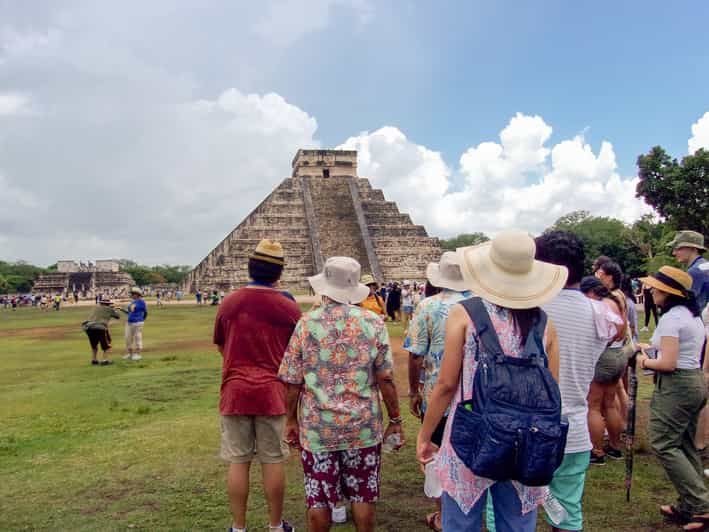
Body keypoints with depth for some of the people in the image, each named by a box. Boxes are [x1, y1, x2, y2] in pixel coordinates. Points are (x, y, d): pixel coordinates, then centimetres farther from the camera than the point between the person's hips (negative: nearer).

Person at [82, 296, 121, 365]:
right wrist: (113, 309, 37)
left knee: (94, 345, 25)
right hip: (100, 328, -5)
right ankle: (104, 360, 2)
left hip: (88, 328, 5)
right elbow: (118, 316, 21)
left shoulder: (95, 308, 20)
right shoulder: (109, 309, 11)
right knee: (107, 345, 12)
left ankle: (93, 360, 21)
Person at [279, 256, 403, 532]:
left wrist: (292, 420, 10)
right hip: (363, 427, 1)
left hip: (317, 428, 0)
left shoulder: (306, 323, -5)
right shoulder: (373, 322, -6)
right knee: (362, 496, 14)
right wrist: (395, 420, 4)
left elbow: (292, 382, -3)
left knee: (318, 501, 11)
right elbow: (386, 379, -7)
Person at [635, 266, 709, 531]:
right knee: (685, 446, 13)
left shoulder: (671, 318, -17)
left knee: (663, 444, -7)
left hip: (675, 386, -10)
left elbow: (668, 363, -20)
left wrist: (645, 362, -4)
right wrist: (654, 348, 17)